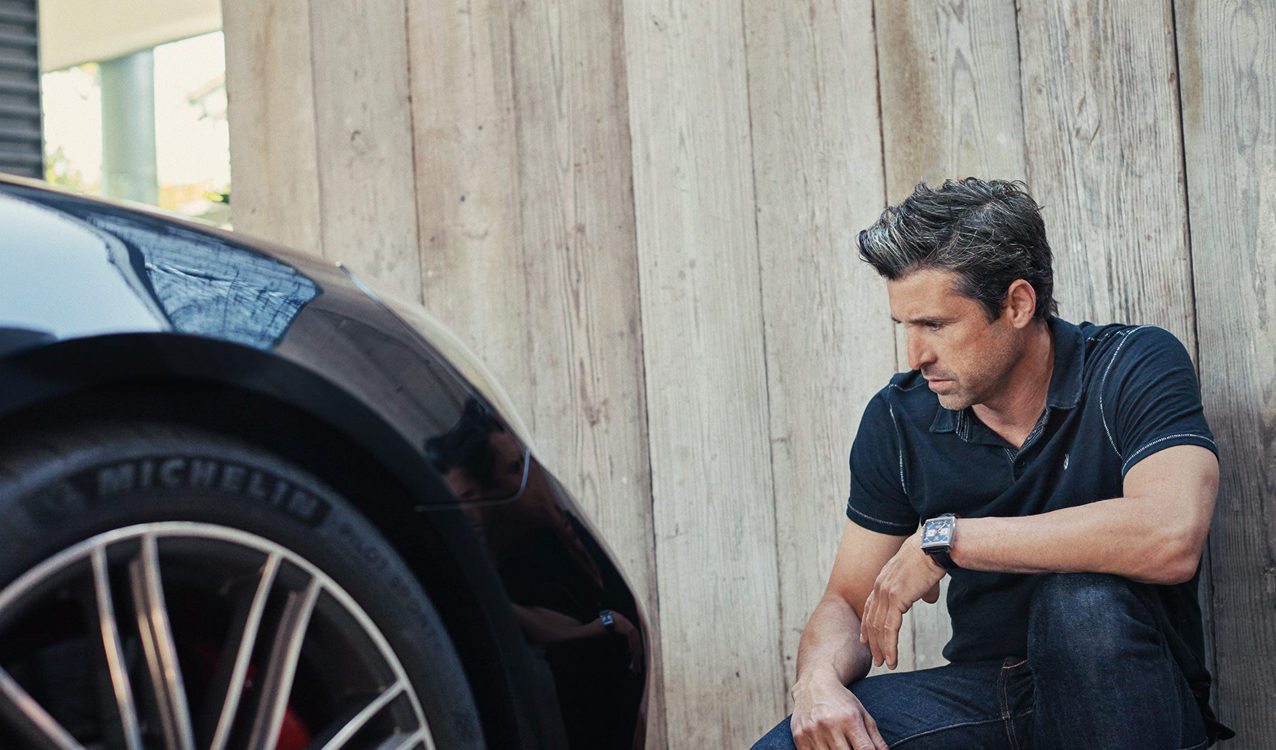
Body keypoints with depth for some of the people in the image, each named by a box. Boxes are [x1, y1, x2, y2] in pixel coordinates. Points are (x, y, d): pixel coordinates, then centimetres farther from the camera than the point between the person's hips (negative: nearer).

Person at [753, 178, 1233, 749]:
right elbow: (847, 602, 6)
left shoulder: (1134, 368, -12)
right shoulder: (897, 420, 1)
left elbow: (1170, 539, -32)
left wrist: (945, 538, -26)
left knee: (1085, 598, -36)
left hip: (1134, 699, -2)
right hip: (982, 695, 2)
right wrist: (817, 680, -19)